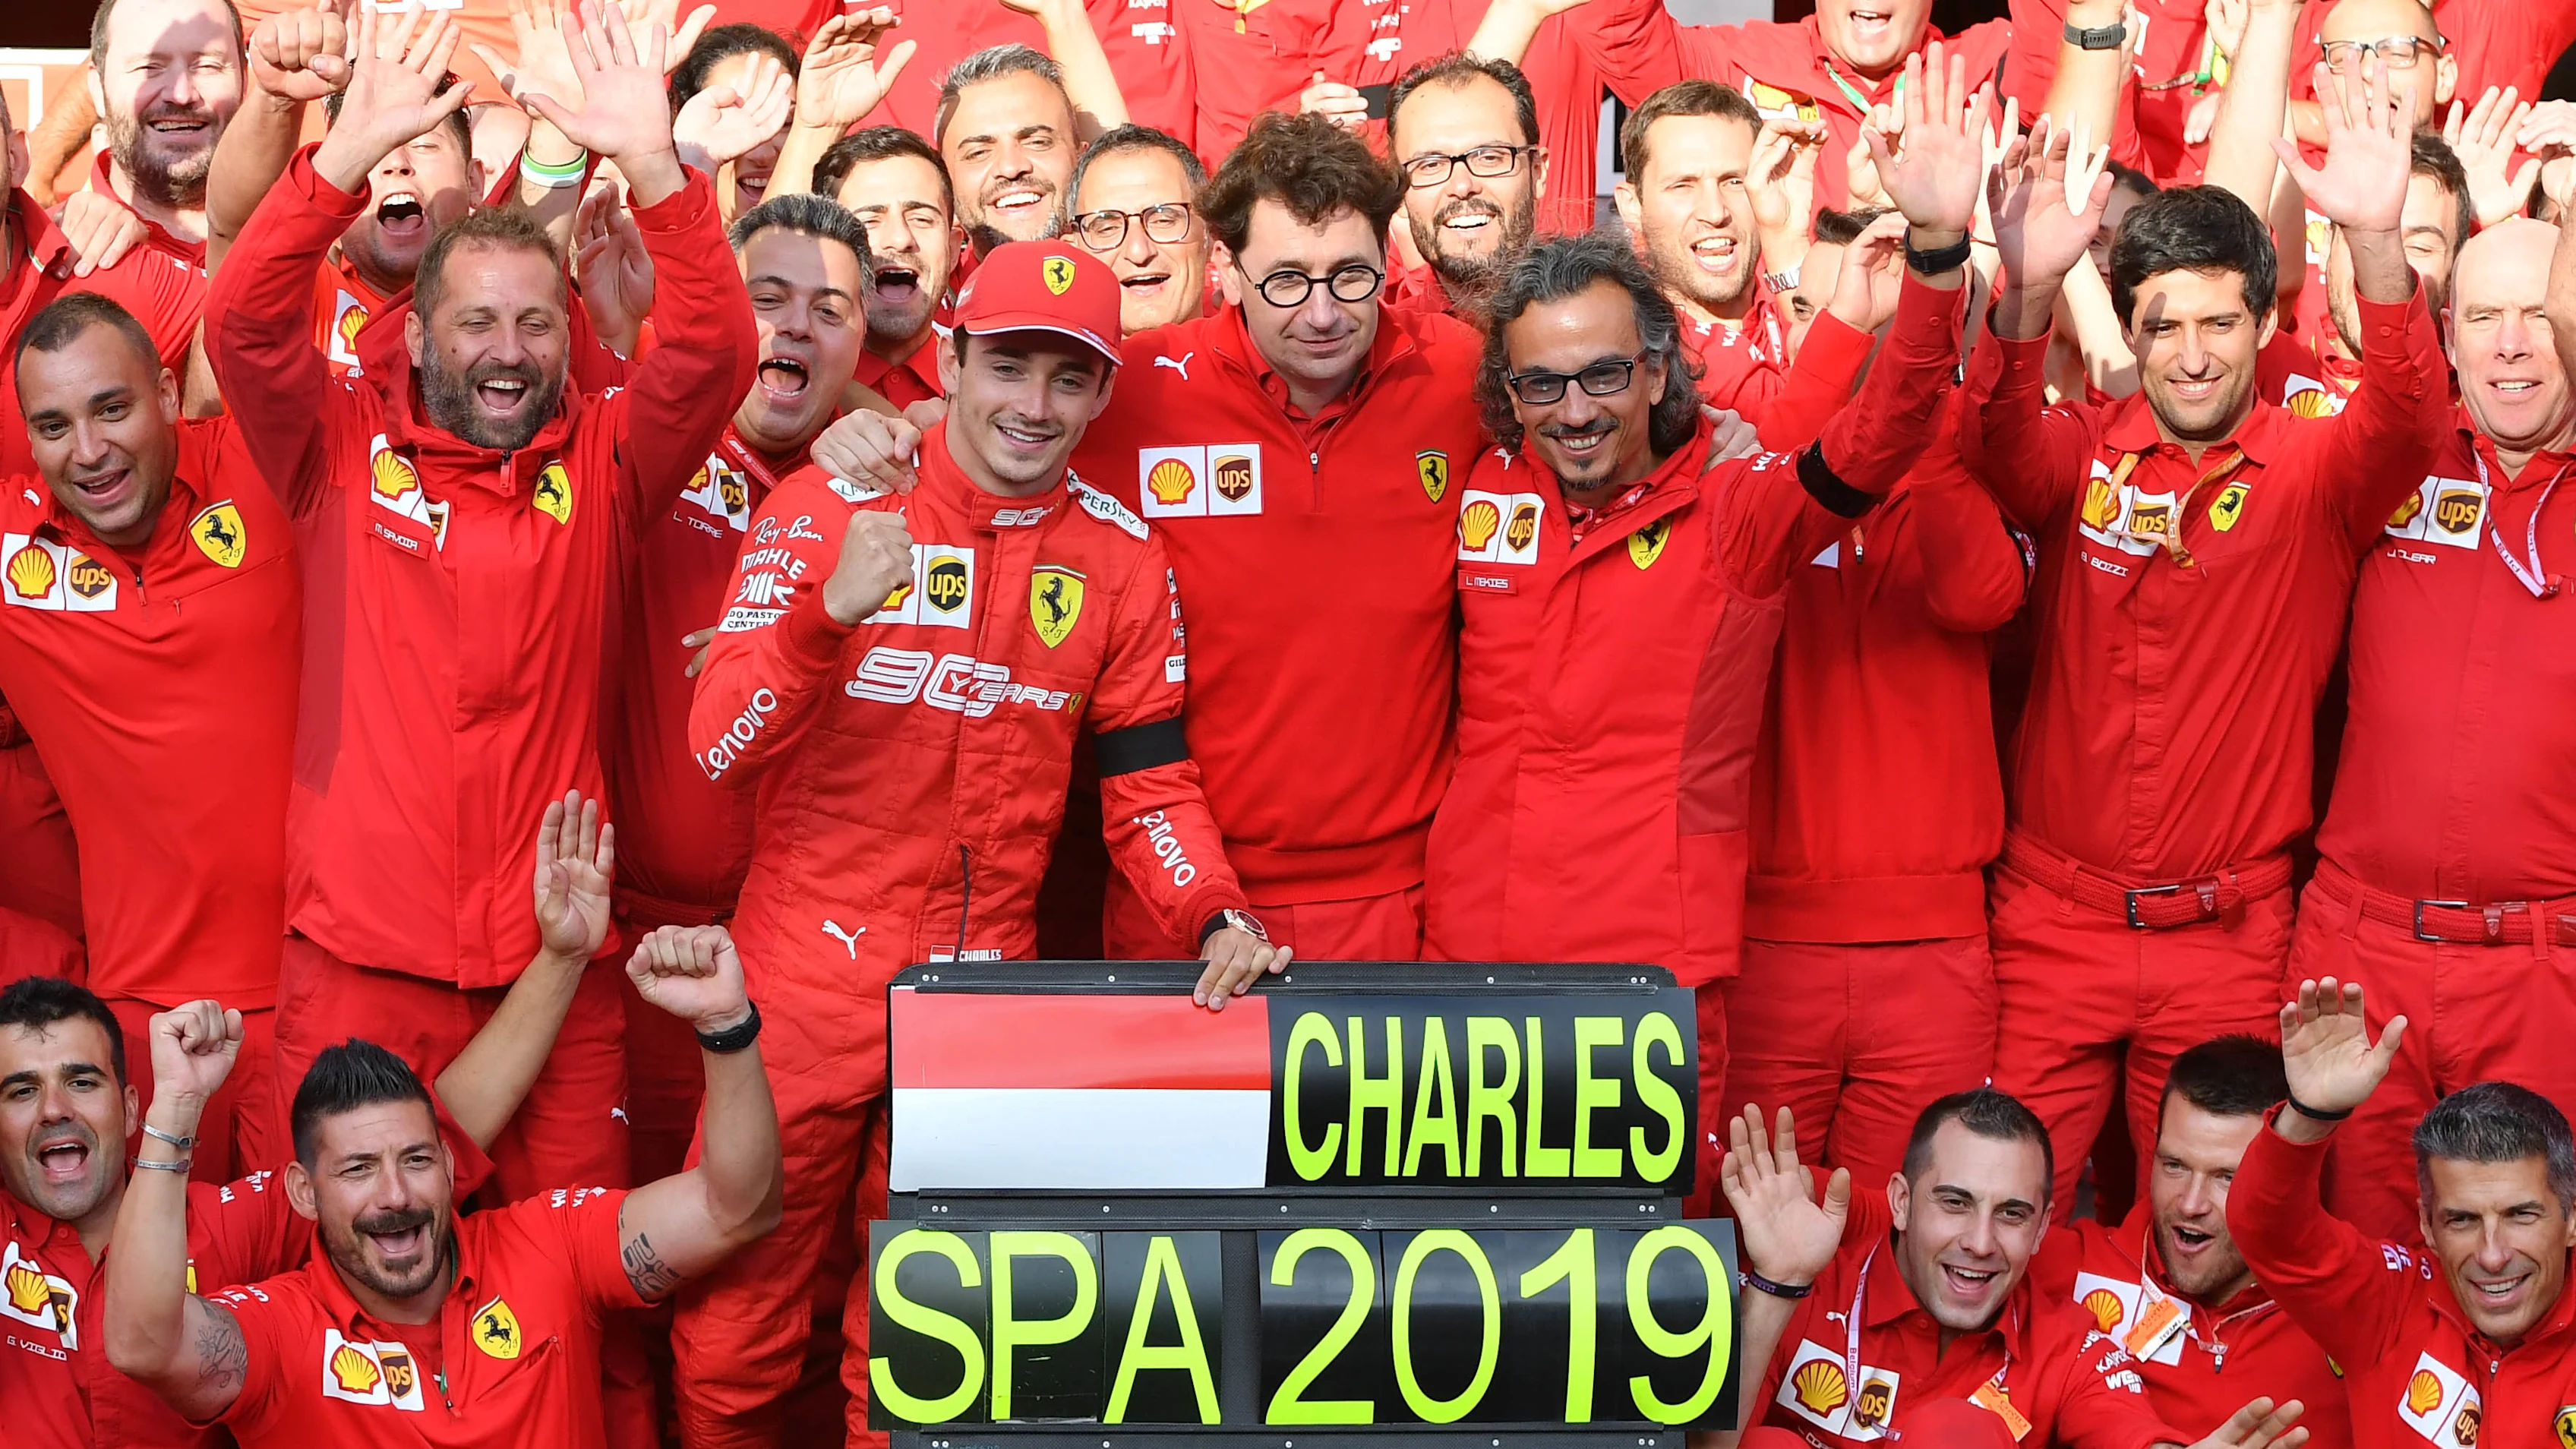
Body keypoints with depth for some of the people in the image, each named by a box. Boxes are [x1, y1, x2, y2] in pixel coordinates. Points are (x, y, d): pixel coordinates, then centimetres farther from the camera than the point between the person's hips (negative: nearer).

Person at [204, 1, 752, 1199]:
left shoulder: (599, 463, 7)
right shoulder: (346, 451, 5)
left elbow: (714, 352, -7)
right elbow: (244, 323, -9)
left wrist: (652, 166, -20)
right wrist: (353, 151, -20)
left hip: (552, 960, 1)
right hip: (360, 961, -1)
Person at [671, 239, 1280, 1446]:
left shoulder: (1119, 558, 2)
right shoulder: (827, 506, -7)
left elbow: (1148, 782, 6)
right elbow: (721, 748, -13)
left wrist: (1217, 918, -12)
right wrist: (831, 608, -30)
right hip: (810, 976, -2)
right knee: (735, 1338, 6)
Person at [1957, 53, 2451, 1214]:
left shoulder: (2313, 474, 0)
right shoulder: (2082, 455, 2)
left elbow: (2407, 422, -20)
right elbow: (1999, 450, -19)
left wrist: (2378, 242, -39)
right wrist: (2026, 292, -40)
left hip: (2229, 932, 0)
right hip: (2054, 917, 1)